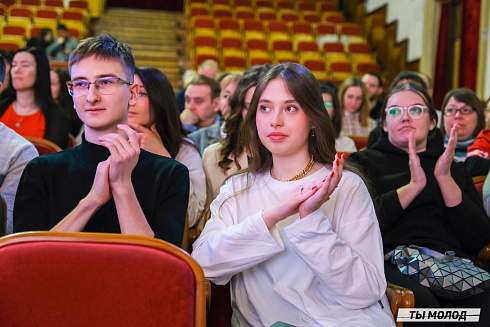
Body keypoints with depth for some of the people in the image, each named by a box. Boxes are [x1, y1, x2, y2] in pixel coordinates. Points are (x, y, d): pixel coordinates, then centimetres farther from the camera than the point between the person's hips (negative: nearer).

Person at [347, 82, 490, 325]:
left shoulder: (454, 170, 24)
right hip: (390, 262, -2)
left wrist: (445, 179, 1)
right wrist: (413, 186, -3)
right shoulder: (363, 162, 17)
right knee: (420, 301, -37)